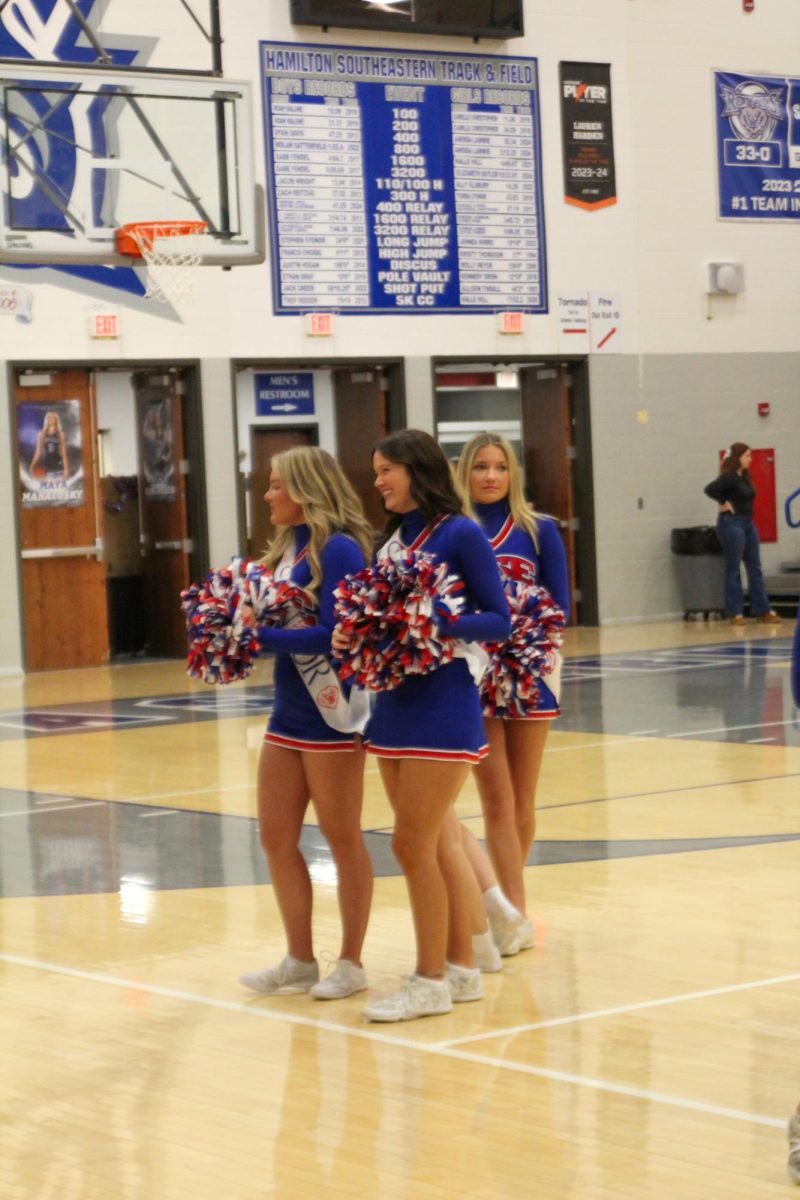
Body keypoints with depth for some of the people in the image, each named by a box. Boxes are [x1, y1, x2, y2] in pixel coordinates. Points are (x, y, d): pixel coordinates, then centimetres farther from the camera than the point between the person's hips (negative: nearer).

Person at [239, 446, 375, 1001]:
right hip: (288, 713, 8)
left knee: (343, 838, 5)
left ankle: (352, 964, 17)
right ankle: (299, 960, 23)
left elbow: (331, 635, -21)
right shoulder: (286, 548, 10)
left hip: (331, 714, -8)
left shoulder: (338, 549, -15)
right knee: (276, 838, 10)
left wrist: (259, 636, -21)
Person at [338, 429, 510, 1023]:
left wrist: (433, 625, -24)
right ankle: (462, 967, 22)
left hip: (444, 702, -7)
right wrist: (356, 637, -7)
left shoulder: (460, 534, -9)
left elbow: (499, 619, -11)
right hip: (394, 701, 8)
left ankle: (431, 979, 4)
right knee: (438, 843, 13)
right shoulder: (392, 539, 12)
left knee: (414, 844, -6)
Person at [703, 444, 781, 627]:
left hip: (748, 523, 9)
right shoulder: (729, 477, -15)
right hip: (731, 523, -9)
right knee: (733, 569, -1)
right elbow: (709, 489, -28)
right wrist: (724, 503, -16)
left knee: (755, 568, 9)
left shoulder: (744, 477, 9)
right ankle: (735, 613, 5)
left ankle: (762, 610, 13)